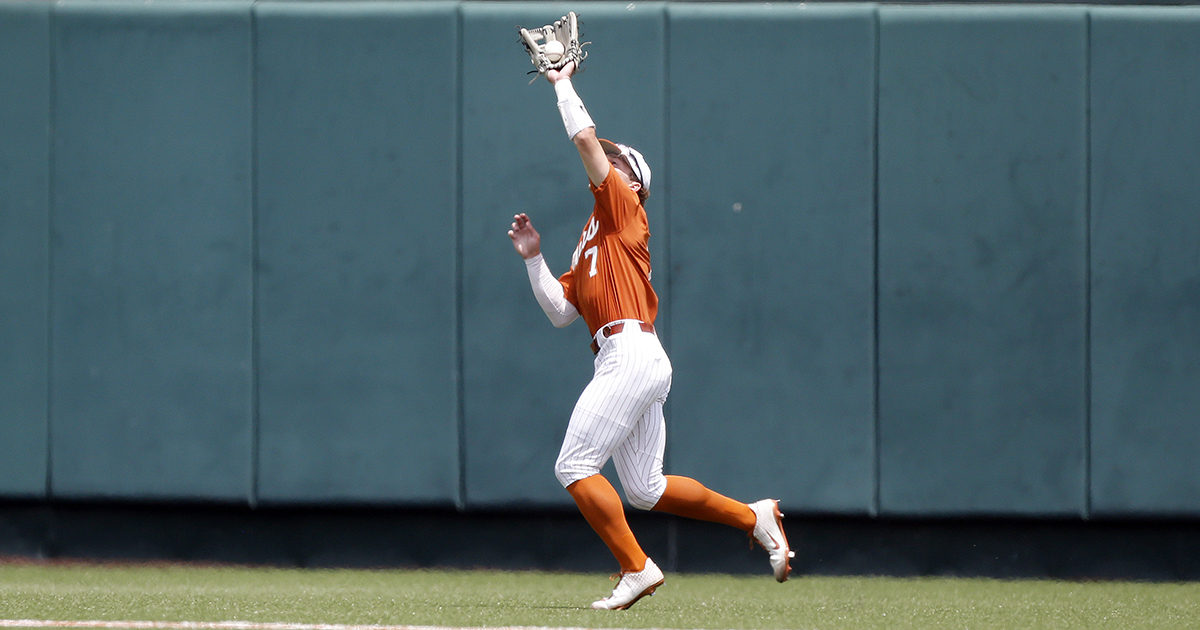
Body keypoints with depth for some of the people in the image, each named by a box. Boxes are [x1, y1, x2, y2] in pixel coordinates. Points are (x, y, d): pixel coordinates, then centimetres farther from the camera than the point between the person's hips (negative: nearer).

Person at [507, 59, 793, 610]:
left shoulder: (623, 207, 4)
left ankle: (636, 569, -11)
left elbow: (586, 139, -5)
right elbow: (561, 311, 21)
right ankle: (754, 517, 15)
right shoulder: (591, 241, 27)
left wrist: (563, 84, 7)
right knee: (645, 490, 9)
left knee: (575, 466, -11)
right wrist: (533, 259, 13)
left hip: (631, 353, -10)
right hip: (623, 361, 10)